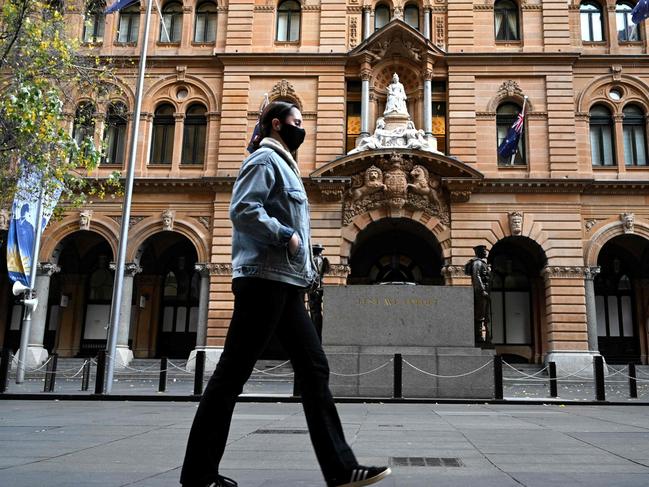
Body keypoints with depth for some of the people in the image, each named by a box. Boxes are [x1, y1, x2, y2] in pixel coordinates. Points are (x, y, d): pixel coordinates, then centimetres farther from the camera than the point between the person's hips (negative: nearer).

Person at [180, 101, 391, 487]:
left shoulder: (283, 166, 27)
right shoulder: (265, 159, -2)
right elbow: (243, 210, -18)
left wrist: (304, 275, 17)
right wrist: (286, 236, -14)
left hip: (285, 284, 10)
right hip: (264, 279, -10)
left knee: (315, 368, 4)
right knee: (232, 375, -5)